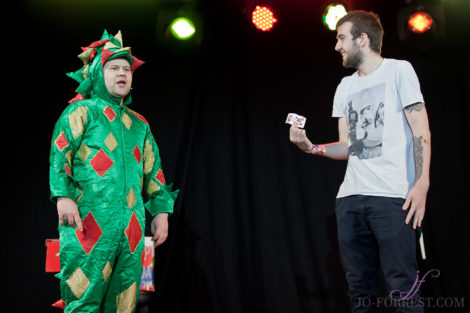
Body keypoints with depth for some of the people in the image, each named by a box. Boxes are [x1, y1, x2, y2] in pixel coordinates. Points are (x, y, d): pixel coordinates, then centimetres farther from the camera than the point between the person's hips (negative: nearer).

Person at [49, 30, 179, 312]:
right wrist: (63, 195, -16)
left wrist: (161, 211, 13)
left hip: (132, 224, 5)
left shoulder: (139, 125, 23)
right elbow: (59, 152, -2)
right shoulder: (82, 111, 8)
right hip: (89, 219, -5)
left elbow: (153, 172, 22)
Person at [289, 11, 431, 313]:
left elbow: (421, 130, -3)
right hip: (351, 197, 6)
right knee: (360, 287, 7)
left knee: (402, 288, -9)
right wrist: (311, 147, 2)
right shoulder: (345, 86, 21)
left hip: (393, 196, -6)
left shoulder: (398, 70, 5)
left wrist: (422, 183, -14)